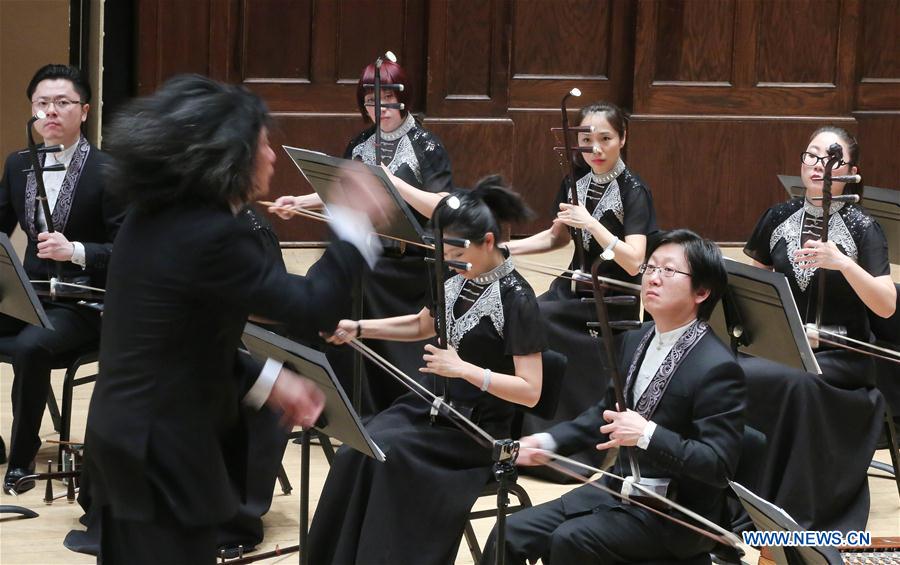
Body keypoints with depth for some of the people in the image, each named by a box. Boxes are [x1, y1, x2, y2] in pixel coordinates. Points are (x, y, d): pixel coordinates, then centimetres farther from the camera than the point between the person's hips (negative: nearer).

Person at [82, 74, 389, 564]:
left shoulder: (153, 218, 7)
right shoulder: (211, 235, -22)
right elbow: (309, 307, -18)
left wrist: (268, 381, 11)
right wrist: (354, 226, -7)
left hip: (125, 434, 9)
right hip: (162, 450, -9)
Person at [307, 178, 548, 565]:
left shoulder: (516, 300, -16)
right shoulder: (459, 281, 5)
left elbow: (530, 392, -20)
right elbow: (421, 326, 23)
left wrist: (464, 369, -27)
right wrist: (359, 328, 9)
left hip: (475, 429, -7)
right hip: (430, 404, 7)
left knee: (384, 455, -29)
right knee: (354, 453, -19)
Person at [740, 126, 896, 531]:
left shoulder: (862, 229, -4)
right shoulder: (778, 219, 8)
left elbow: (886, 306, -15)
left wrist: (842, 263, -28)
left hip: (838, 356, -3)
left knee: (796, 380, -37)